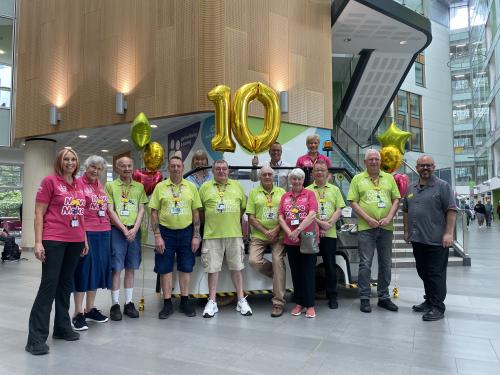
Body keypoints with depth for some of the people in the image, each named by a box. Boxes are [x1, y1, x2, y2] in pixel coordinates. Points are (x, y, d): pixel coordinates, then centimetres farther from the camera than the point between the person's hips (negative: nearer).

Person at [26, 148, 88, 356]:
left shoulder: (78, 185, 12)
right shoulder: (50, 181, -5)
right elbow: (38, 213, -6)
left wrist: (84, 238, 16)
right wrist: (38, 241, -12)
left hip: (75, 241, 6)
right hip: (54, 240, -6)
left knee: (66, 284, 14)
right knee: (48, 284, -3)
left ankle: (62, 327, 27)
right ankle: (36, 337, 6)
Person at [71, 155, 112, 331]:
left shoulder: (101, 186, 14)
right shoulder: (78, 183, -5)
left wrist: (107, 228, 14)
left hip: (103, 232, 7)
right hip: (85, 232, -7)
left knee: (97, 269, 12)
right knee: (83, 270, 0)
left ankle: (90, 309, 26)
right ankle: (78, 313, 12)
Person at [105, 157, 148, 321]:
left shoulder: (139, 187, 10)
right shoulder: (110, 186, 2)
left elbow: (141, 210, 7)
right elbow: (110, 210, -5)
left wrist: (134, 229, -8)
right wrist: (124, 229, -12)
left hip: (134, 230, 3)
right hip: (117, 230, -3)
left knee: (131, 268, 9)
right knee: (116, 268, -1)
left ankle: (129, 303, 18)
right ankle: (115, 304, 9)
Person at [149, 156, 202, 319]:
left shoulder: (191, 187, 3)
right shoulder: (160, 187, 0)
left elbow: (196, 213, 4)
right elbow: (154, 213, -1)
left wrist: (196, 236, -2)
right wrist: (157, 236, -8)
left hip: (186, 232, 1)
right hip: (166, 232, -1)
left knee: (185, 268, 8)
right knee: (165, 269, 5)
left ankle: (185, 302, 22)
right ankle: (167, 304, 18)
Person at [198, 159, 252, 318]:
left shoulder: (237, 185, 10)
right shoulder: (205, 187, 5)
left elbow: (243, 207, 14)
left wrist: (234, 221, 9)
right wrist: (211, 221, 5)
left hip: (234, 234, 1)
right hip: (212, 234, -1)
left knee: (236, 267, 8)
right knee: (213, 268, 5)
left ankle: (241, 300, 18)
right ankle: (212, 302, 16)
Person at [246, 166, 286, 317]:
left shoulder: (281, 192, 11)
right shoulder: (254, 192, 7)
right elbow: (251, 217, 1)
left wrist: (276, 230, -9)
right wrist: (265, 232, -9)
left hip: (278, 235, 0)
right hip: (258, 235, 0)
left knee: (278, 262, -8)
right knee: (254, 261, -17)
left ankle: (278, 303, 3)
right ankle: (278, 275, 13)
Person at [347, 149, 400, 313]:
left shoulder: (389, 178, 12)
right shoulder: (358, 179, 4)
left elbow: (396, 199, 10)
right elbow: (353, 202, -2)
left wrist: (389, 217, -6)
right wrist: (368, 219, -12)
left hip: (386, 227, 3)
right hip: (365, 228, -3)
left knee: (385, 263, 10)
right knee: (365, 264, -1)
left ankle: (383, 297, 23)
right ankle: (364, 299, 9)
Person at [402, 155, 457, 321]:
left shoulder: (442, 186, -3)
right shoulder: (411, 189, 14)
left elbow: (451, 210, -9)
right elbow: (406, 211, 20)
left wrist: (449, 233, -16)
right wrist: (407, 231, 15)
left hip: (436, 240, -6)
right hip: (417, 239, 6)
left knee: (436, 274, -1)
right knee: (423, 272, 15)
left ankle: (437, 307, 7)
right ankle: (429, 301, 29)